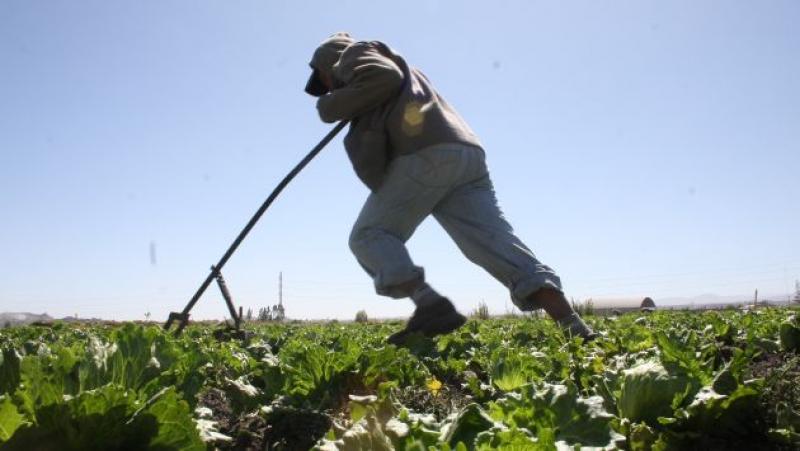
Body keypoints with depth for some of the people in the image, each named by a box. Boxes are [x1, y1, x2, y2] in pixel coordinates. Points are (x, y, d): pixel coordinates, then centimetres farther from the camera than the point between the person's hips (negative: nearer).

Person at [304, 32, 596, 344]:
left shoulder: (354, 54, 17)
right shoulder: (397, 66, 43)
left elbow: (382, 76, -6)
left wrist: (333, 105, 4)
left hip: (426, 154, -8)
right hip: (467, 154, 8)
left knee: (369, 235, -1)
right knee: (499, 244, -3)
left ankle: (431, 305, -25)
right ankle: (574, 327, -17)